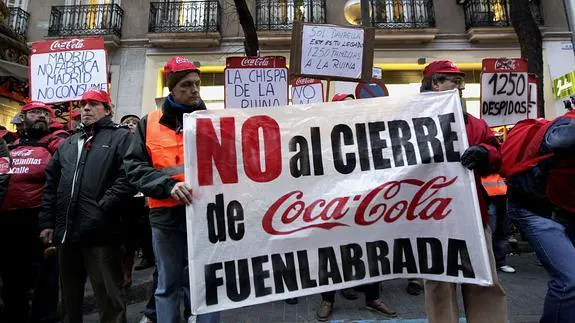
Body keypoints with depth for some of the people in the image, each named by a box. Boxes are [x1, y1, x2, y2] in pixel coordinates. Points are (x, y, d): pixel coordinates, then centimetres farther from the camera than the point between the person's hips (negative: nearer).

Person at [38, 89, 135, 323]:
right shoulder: (67, 144, 21)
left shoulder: (121, 137, -1)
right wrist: (47, 220, 11)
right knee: (69, 294, 22)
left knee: (108, 296, 2)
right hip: (66, 231, 7)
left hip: (100, 231, -7)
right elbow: (51, 183, 19)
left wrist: (103, 207, -17)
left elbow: (128, 176, -15)